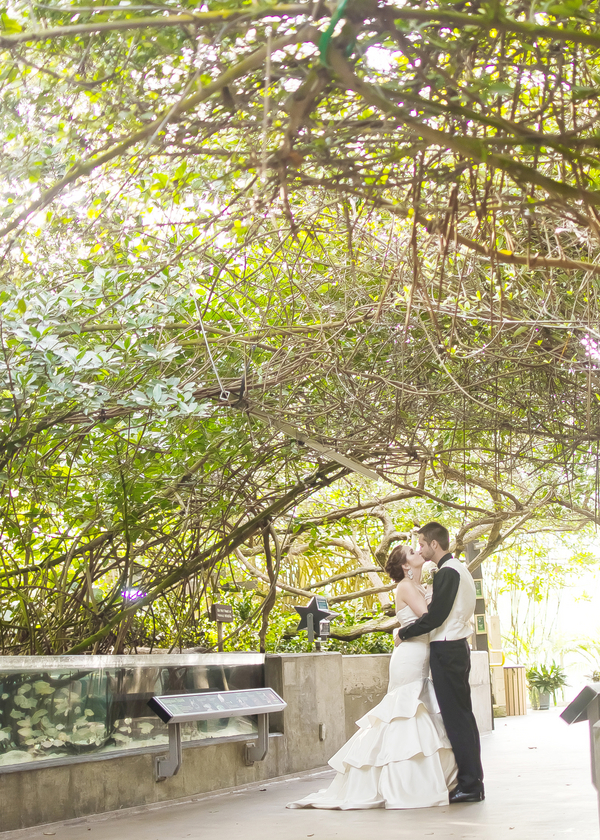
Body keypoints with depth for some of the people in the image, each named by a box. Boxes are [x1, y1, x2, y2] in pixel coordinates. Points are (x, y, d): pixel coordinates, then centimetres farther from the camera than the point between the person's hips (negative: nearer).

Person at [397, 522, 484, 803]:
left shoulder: (447, 572, -15)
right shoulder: (458, 569, 17)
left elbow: (435, 617, -19)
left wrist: (404, 633, -8)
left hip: (447, 650, -10)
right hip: (457, 646, 10)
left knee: (455, 717, -6)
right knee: (462, 715, 12)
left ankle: (470, 785, -2)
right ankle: (472, 782, 18)